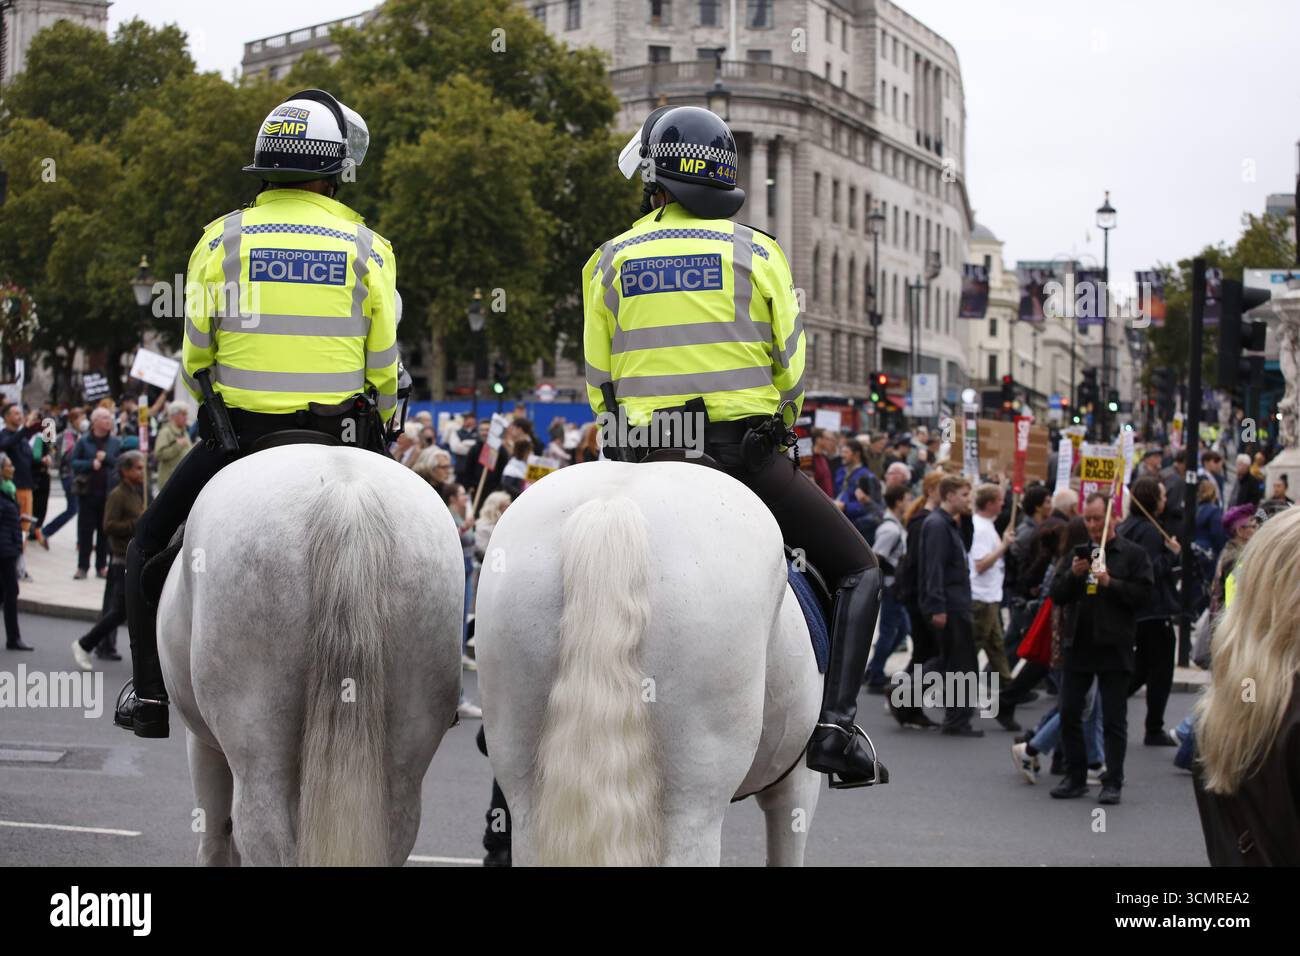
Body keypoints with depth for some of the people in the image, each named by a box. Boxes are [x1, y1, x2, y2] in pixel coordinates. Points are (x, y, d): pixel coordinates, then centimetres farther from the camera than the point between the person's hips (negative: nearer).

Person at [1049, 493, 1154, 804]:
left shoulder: (1133, 554, 0)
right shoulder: (1076, 553, 13)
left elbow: (1143, 594, -10)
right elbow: (1056, 594, 8)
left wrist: (1110, 583, -18)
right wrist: (1073, 574, -9)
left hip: (1114, 647, -4)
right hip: (1077, 644, 4)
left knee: (1114, 719, 2)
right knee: (1068, 713, 6)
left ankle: (1113, 782, 9)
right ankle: (1075, 777, 17)